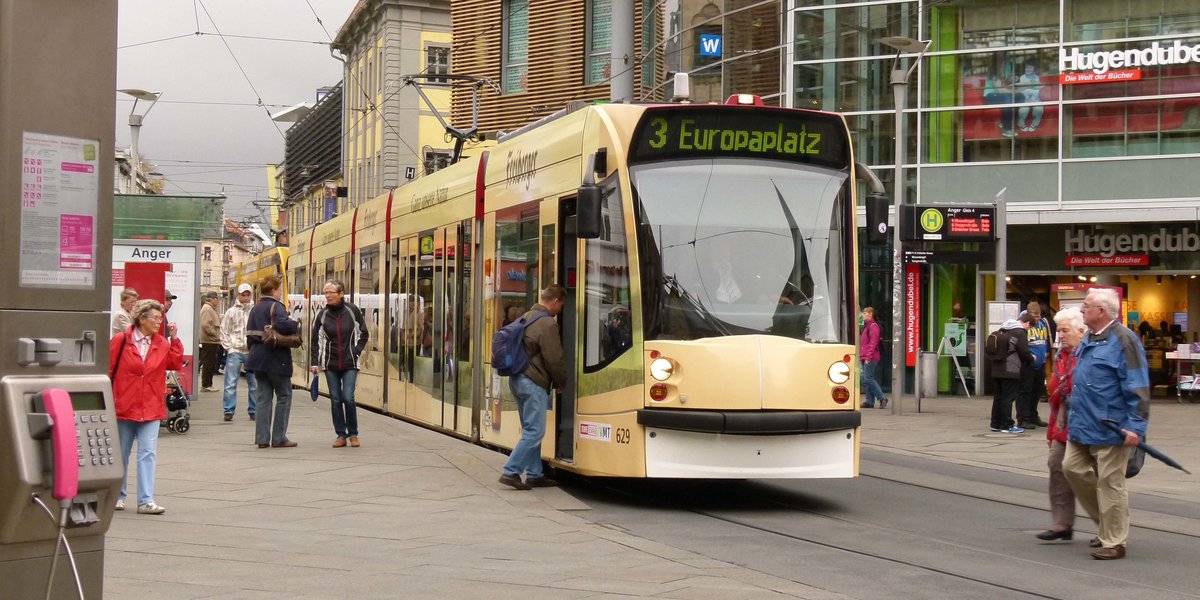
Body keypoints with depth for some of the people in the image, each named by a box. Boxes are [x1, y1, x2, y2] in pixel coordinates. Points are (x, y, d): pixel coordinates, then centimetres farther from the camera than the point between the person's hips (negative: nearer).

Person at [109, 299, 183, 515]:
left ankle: (146, 501, -6)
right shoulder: (120, 341, -6)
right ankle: (117, 496, 25)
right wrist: (109, 399, -5)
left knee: (148, 454, -5)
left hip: (151, 409, 2)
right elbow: (107, 369, -3)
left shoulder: (162, 343, 5)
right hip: (123, 407, -2)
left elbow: (176, 364, -5)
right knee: (120, 454, 11)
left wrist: (174, 339, -9)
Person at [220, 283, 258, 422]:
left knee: (255, 384, 7)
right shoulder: (231, 312, 3)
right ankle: (228, 411, 1)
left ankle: (253, 411, 17)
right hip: (235, 352, -1)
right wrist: (228, 347, -2)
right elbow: (224, 331, 7)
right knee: (231, 383, -4)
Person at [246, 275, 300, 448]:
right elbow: (282, 324, -29)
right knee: (284, 396, 3)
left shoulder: (255, 309, 14)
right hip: (276, 360, -7)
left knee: (263, 397, 8)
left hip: (258, 358, 7)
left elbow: (249, 334, 16)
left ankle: (262, 439, 4)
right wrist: (297, 326, -12)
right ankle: (279, 438, 1)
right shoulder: (276, 307, -10)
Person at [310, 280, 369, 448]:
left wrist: (357, 351, -4)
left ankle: (353, 434, 8)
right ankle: (341, 435, 12)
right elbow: (316, 340, 5)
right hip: (330, 364, 2)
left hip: (350, 364, -2)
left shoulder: (353, 311, -4)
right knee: (335, 400, 3)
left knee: (348, 398, -9)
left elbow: (363, 334, 7)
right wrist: (314, 362, -1)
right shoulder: (322, 314, 0)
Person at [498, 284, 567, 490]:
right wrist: (560, 383, 3)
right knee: (535, 432, -7)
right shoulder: (548, 324, -15)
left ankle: (534, 474, 18)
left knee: (530, 430, 14)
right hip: (533, 383, -10)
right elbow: (554, 359, -15)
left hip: (517, 379, 10)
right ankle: (510, 472, -11)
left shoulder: (527, 317, 15)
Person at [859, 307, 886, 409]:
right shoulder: (866, 326, 20)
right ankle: (870, 401, 10)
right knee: (865, 379, 8)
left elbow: (873, 343, -18)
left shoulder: (873, 326, -11)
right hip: (865, 358, 10)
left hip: (870, 358, -10)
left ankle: (882, 398, -7)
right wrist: (861, 355, 19)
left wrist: (868, 356, -21)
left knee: (868, 378, -13)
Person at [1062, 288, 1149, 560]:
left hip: (1111, 429, -9)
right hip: (1082, 426, 9)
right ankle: (1106, 523, 26)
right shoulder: (1089, 338, 13)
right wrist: (1075, 414, 23)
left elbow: (1138, 388, -18)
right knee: (1073, 467, 11)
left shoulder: (1123, 340, -16)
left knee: (1110, 482, -2)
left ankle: (1114, 543, 8)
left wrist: (1136, 426, -22)